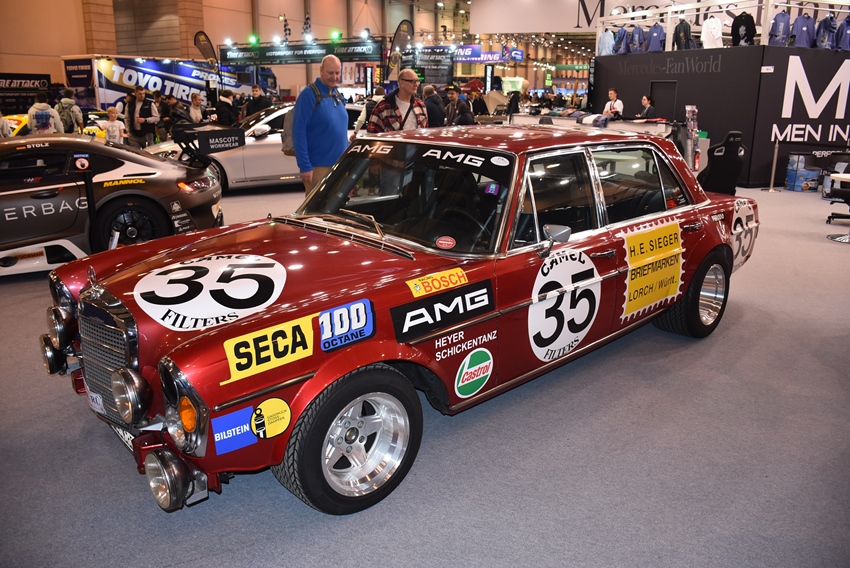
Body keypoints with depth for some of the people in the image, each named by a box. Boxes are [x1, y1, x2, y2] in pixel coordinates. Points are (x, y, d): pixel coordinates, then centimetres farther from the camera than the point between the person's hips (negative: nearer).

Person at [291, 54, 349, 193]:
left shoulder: (338, 96, 12)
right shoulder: (309, 95, -10)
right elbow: (299, 133, -14)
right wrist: (305, 166, -19)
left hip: (340, 164, 7)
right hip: (318, 166, -7)